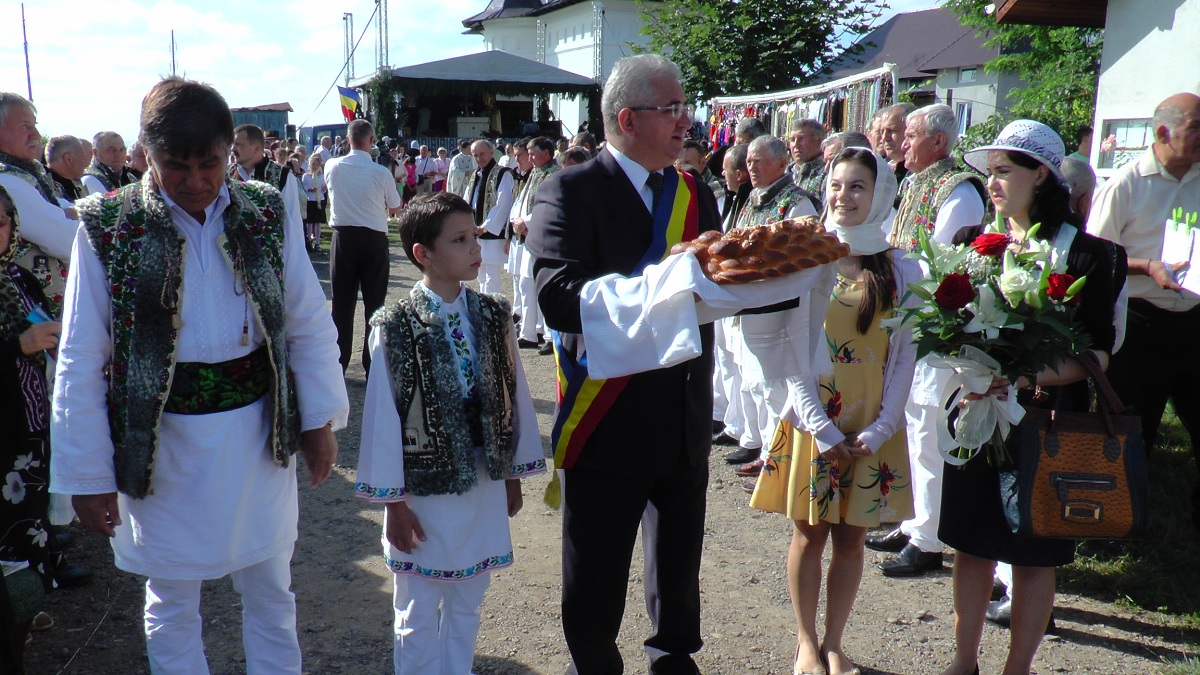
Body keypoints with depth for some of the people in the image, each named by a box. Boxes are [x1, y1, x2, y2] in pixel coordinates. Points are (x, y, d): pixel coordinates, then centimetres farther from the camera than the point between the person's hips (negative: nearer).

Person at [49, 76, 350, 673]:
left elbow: (311, 327, 3)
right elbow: (81, 362, -6)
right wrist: (88, 475, -6)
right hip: (163, 443, -1)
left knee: (270, 592, 17)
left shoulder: (265, 214, -3)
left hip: (259, 432, 2)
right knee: (172, 604, 16)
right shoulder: (107, 227, -8)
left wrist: (321, 420, 1)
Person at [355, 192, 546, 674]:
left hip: (484, 480, 4)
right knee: (418, 615, 13)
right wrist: (394, 501, -7)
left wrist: (514, 473, 9)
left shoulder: (492, 316, -1)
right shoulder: (395, 327, -14)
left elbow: (515, 394, 5)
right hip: (426, 484, -4)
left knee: (466, 603, 19)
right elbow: (382, 416, -10)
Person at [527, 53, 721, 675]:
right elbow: (558, 297, -27)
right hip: (608, 424, -6)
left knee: (680, 568, 22)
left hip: (685, 422, 6)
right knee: (595, 587, 10)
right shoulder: (571, 191, -12)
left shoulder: (695, 194, 10)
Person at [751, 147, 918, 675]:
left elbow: (905, 354, 1)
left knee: (851, 537, 8)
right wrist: (823, 428, -11)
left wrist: (881, 428, -9)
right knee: (808, 534, 7)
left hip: (872, 429, 1)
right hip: (812, 419, -1)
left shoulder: (901, 269, 2)